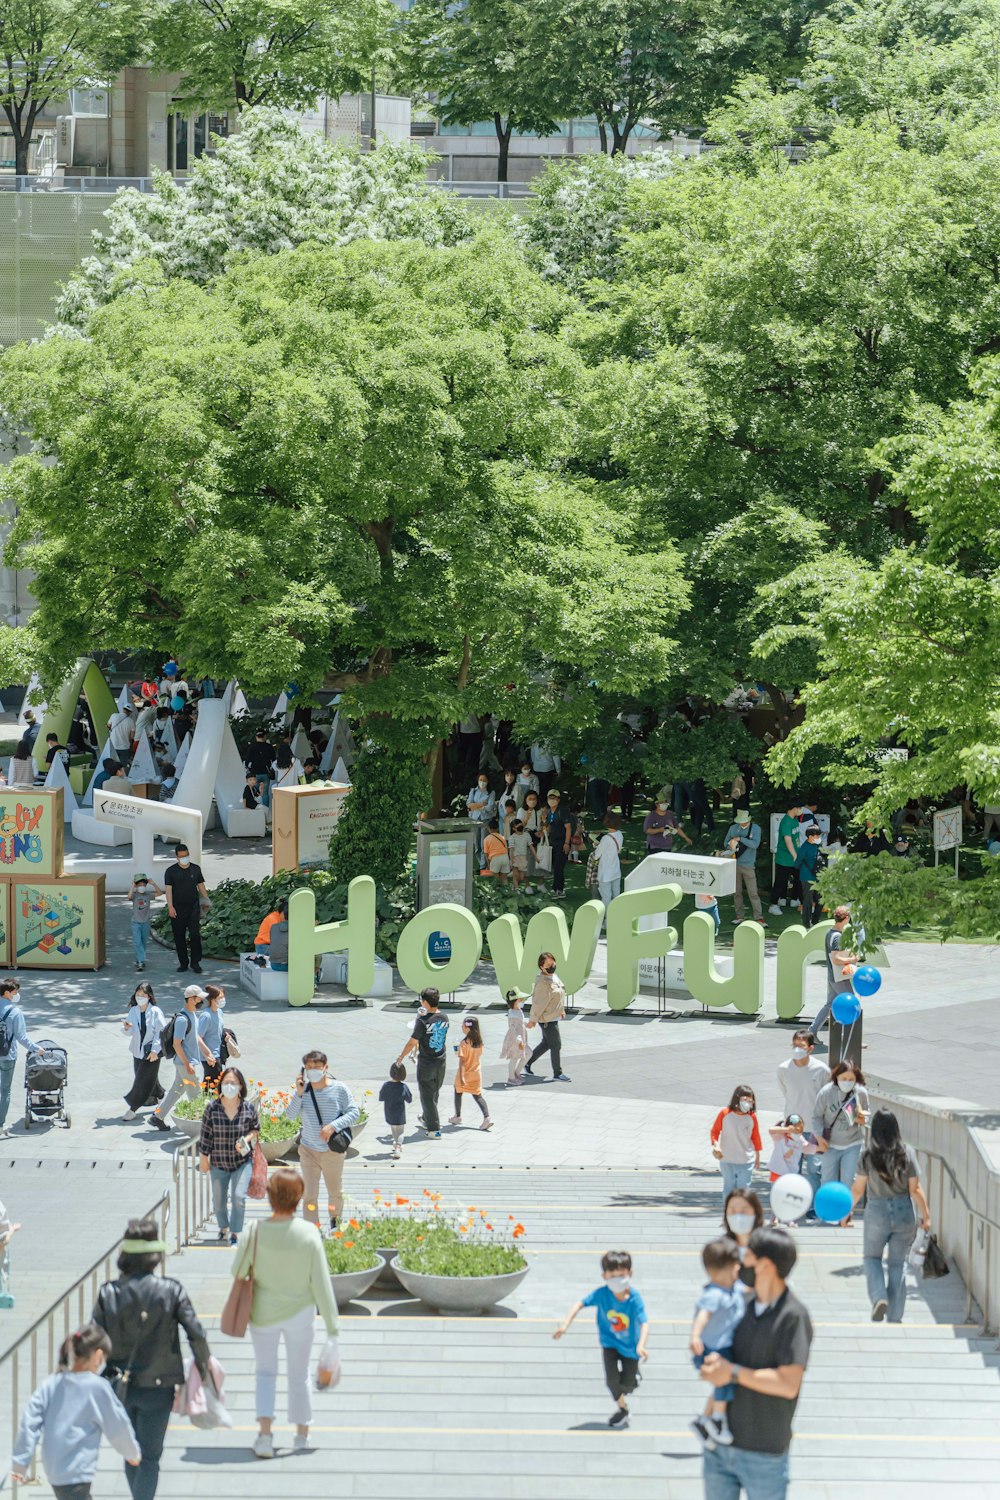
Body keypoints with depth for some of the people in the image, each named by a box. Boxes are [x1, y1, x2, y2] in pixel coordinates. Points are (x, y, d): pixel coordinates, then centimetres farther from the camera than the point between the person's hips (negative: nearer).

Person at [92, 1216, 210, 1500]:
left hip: (120, 1387, 2)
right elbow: (196, 1334, -14)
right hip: (157, 1387, -2)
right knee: (150, 1457, 7)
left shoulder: (108, 1293, -7)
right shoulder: (171, 1290, -12)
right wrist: (204, 1367, 3)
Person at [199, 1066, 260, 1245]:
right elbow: (206, 1135, -3)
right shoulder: (212, 1108, -11)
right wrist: (204, 1158, 1)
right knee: (218, 1200, 12)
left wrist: (247, 1139, -15)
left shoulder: (249, 1108, -10)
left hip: (242, 1161, -1)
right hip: (218, 1162, 1)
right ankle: (223, 1229, 39)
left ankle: (235, 1234, 2)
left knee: (239, 1197, -14)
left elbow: (256, 1129, 5)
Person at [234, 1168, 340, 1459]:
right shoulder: (308, 1234, -20)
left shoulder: (254, 1233, -21)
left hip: (263, 1313, 0)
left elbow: (238, 1272, -11)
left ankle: (265, 1432, 2)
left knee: (265, 1370, 18)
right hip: (300, 1312, 0)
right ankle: (302, 1435, 31)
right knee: (299, 1374, 18)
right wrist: (331, 1324, -5)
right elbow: (321, 1282, -14)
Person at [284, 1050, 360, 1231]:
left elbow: (354, 1112, -9)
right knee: (309, 1194, -3)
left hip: (332, 1151, -1)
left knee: (335, 1192, 17)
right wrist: (299, 1093, -20)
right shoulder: (303, 1090, -6)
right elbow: (291, 1115, -8)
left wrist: (333, 1126, -22)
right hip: (308, 1150, 1)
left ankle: (335, 1222, 43)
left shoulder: (339, 1089, -10)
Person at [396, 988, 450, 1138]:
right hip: (441, 1062, 6)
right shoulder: (444, 1018, -2)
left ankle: (434, 1129, 3)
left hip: (426, 1063, -6)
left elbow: (412, 1043, -16)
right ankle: (426, 1119, 44)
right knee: (434, 1094, 24)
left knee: (427, 1096, 4)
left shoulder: (423, 1021, -21)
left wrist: (401, 1057, -2)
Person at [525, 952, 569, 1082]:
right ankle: (557, 1074, 8)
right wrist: (533, 1020, -17)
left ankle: (527, 1063, 33)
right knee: (556, 1045, -2)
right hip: (547, 1019, -10)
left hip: (553, 1016, 10)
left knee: (546, 1043, 20)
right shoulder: (542, 983, -25)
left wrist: (561, 1010, 24)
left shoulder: (554, 976, 4)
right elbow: (538, 1003, -21)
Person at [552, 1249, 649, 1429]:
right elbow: (580, 1304, -17)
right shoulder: (602, 1294, -24)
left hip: (630, 1345, -1)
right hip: (610, 1343, 1)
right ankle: (622, 1408, 20)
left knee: (627, 1384, 6)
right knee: (612, 1379, -10)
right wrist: (565, 1324, -27)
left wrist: (641, 1345, -51)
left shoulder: (634, 1299, -29)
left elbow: (644, 1323, -36)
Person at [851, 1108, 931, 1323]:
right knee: (898, 1264, 12)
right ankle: (895, 1317, 13)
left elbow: (858, 1189, -3)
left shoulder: (867, 1155, -9)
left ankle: (879, 1297, -6)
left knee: (872, 1257, 19)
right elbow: (915, 1189, -6)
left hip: (877, 1212, -1)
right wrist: (926, 1215, 5)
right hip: (904, 1211, 1)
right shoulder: (907, 1153, -7)